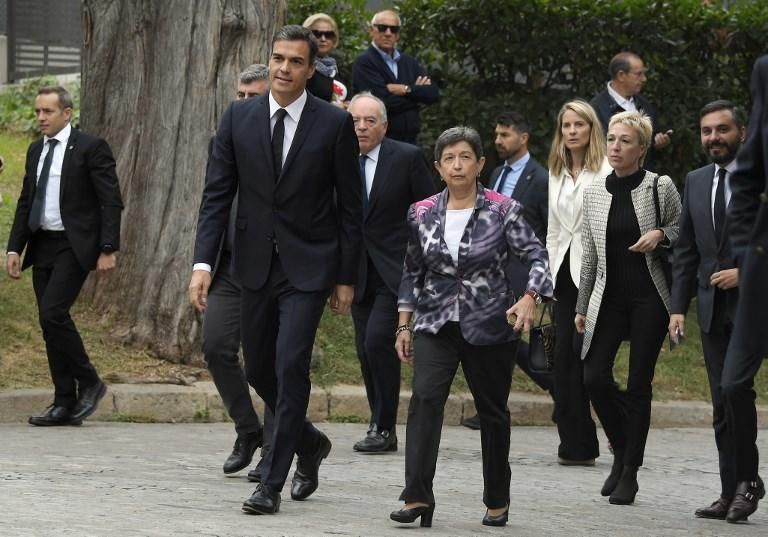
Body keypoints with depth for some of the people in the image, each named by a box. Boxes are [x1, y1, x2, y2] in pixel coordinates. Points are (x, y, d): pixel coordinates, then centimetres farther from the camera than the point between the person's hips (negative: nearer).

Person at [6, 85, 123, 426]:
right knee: (50, 322, 5)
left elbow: (111, 202, -10)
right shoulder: (36, 151, 14)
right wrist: (14, 248, 9)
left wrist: (108, 250, -15)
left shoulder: (90, 148, -7)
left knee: (52, 313, -19)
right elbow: (25, 202, 18)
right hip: (42, 246, 7)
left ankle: (89, 382, -2)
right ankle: (65, 405, 9)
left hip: (74, 247, -7)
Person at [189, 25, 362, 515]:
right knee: (259, 370, 11)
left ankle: (272, 483, -6)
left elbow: (350, 206, -2)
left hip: (308, 267, -4)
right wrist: (203, 262, -7)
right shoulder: (239, 117, 2)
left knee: (291, 366, -12)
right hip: (256, 264, 4)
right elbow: (217, 194, 2)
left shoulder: (335, 124, -6)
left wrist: (347, 277, -2)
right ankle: (309, 443, 37)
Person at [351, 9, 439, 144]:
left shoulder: (408, 61, 15)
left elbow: (433, 93, 5)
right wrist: (417, 92, -3)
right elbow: (384, 102, -17)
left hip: (410, 141, 6)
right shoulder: (364, 62, -6)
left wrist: (407, 90, -11)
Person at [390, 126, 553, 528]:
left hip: (489, 326, -1)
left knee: (492, 411, 9)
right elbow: (412, 273, 12)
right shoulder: (422, 214, 4)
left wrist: (530, 298, -29)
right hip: (436, 325, 1)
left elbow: (537, 257, -11)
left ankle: (498, 501, 25)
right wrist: (404, 326, 9)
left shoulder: (503, 211, -5)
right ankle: (417, 497, -23)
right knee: (424, 399, -19)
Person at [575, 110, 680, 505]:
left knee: (638, 384, -1)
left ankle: (630, 473, 8)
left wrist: (661, 234, -17)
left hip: (648, 299, -3)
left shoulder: (661, 187, -3)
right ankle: (621, 450, 17)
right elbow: (589, 254, 13)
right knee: (594, 376, -8)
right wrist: (582, 306, 13)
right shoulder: (594, 193, 8)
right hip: (608, 299, 3)